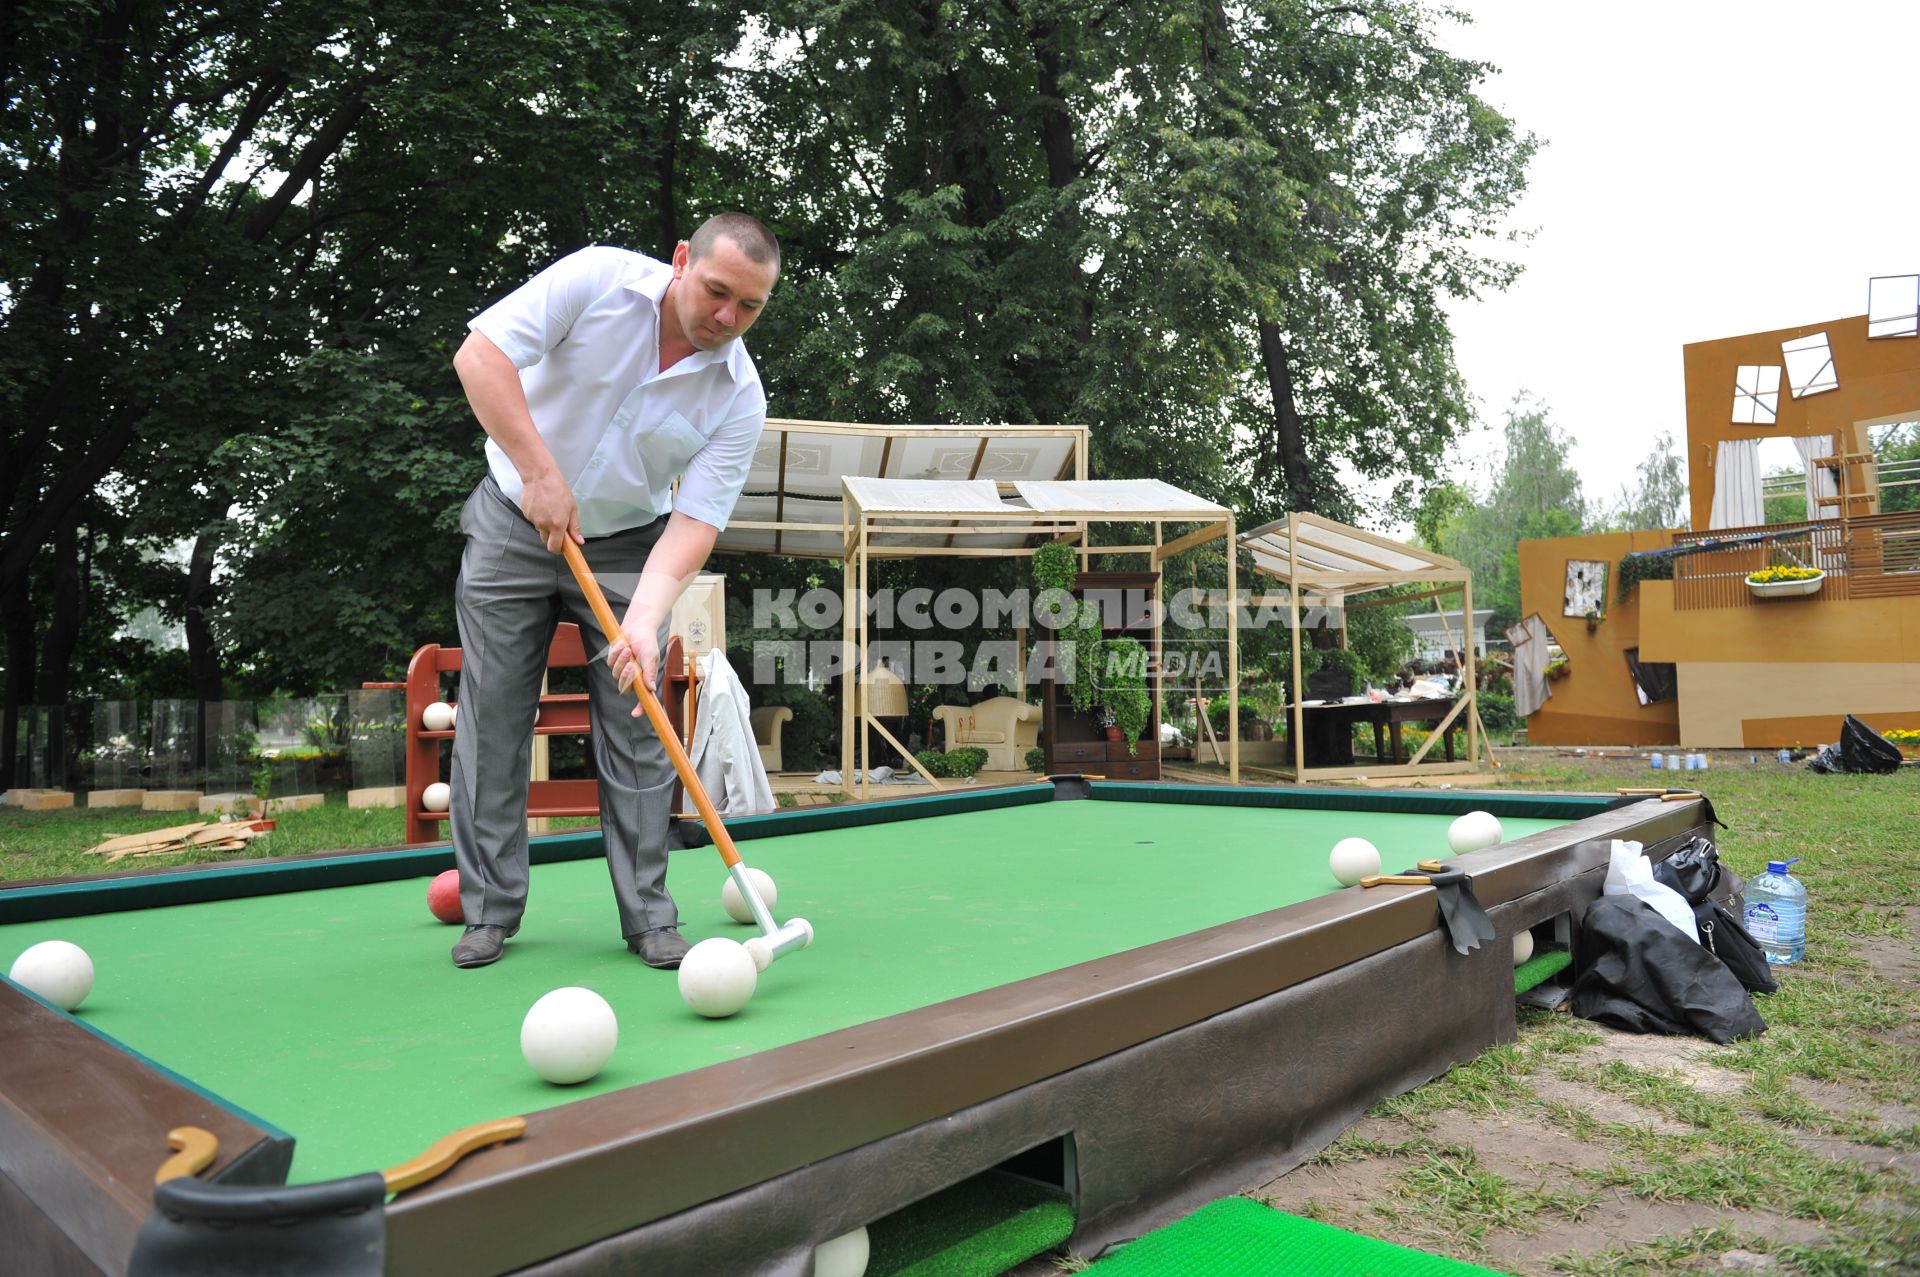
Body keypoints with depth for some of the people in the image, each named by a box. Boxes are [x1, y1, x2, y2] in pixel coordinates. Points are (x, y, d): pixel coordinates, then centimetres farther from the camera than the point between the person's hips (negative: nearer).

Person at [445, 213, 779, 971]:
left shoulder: (740, 398, -16)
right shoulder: (599, 279, -19)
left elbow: (694, 523, -20)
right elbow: (480, 355, -24)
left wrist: (645, 620, -34)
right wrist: (540, 473, -30)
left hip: (626, 543, 1)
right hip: (514, 524, 0)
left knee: (638, 726, -4)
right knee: (492, 718, 1)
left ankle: (649, 915, 7)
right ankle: (489, 909, 14)